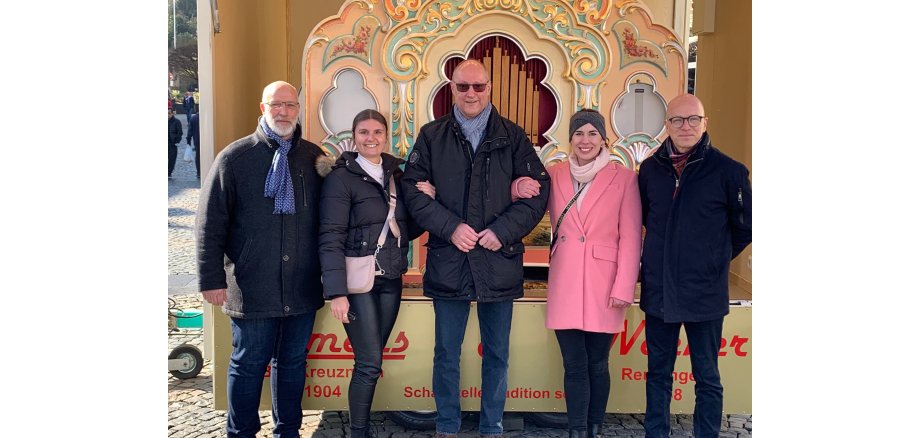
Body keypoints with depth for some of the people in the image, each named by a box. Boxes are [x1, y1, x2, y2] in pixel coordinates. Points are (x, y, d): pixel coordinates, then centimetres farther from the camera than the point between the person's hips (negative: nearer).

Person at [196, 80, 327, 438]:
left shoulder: (314, 157, 6)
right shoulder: (235, 157, -3)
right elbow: (210, 223, -4)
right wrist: (212, 280, -7)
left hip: (303, 288, 3)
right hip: (252, 288, -3)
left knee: (293, 362, 15)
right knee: (248, 364, 9)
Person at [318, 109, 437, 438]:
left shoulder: (396, 174, 10)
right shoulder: (341, 177, -7)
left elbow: (410, 230, 13)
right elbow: (330, 237, -13)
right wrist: (337, 291, -19)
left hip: (391, 280, 5)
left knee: (371, 361, 13)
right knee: (369, 363, -4)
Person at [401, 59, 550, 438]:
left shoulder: (512, 136, 4)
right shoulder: (431, 136, 5)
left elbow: (538, 190, -1)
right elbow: (413, 190, -2)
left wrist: (504, 230, -13)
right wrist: (450, 227, -15)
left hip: (499, 261, 0)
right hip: (448, 262, 0)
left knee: (496, 354, 12)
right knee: (446, 354, 10)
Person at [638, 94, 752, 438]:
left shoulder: (728, 170, -7)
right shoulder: (650, 169, 3)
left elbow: (745, 227, 3)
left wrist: (715, 260, 4)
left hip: (705, 294, -3)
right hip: (658, 291, 4)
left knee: (707, 378, 9)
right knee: (658, 373, 14)